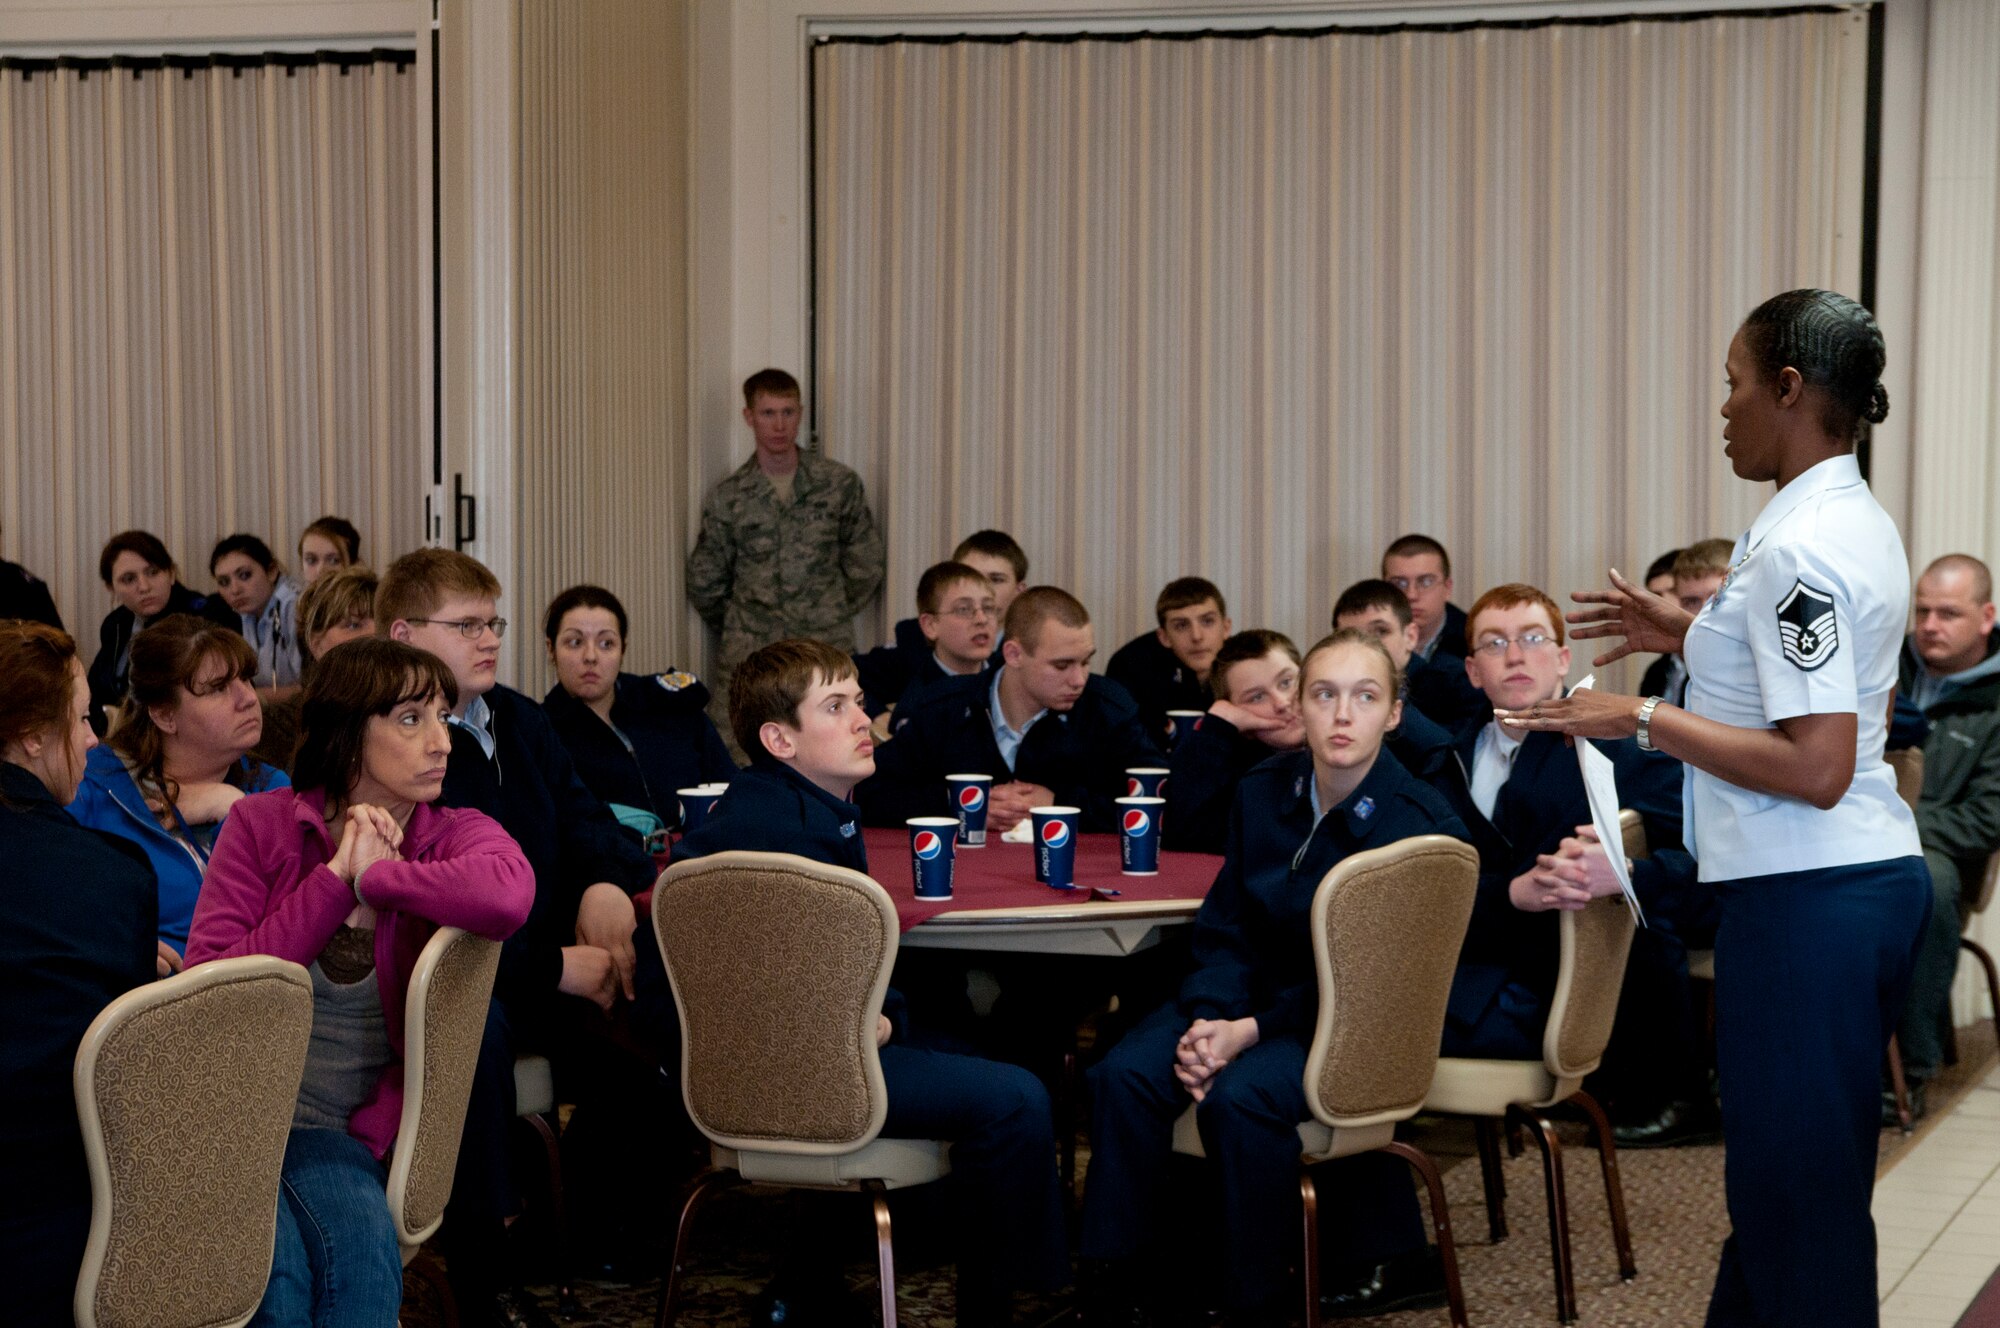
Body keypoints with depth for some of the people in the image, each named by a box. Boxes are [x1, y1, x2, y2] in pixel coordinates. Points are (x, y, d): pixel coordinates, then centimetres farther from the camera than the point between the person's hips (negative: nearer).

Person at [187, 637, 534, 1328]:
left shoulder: (458, 836, 3)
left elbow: (508, 895, -25)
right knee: (278, 1263, -32)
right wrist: (335, 880, -9)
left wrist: (376, 875, -15)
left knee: (363, 1253, -32)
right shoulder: (262, 823, 4)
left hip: (342, 1130, 1)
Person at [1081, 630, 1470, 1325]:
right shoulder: (1264, 791, 1)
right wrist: (1206, 1021, -16)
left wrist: (1251, 1031, -22)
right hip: (1248, 995, 5)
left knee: (1239, 1097, -33)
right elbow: (1224, 929, 3)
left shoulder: (1421, 826, -16)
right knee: (1124, 1074, -20)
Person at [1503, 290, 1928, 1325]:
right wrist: (1692, 636, 20)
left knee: (1797, 1198, -1)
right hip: (1879, 879, 10)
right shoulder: (1862, 525, 12)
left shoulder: (1796, 549, -19)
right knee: (1785, 1172, 19)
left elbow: (1816, 767, -24)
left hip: (1806, 895, -10)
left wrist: (1646, 720, -18)